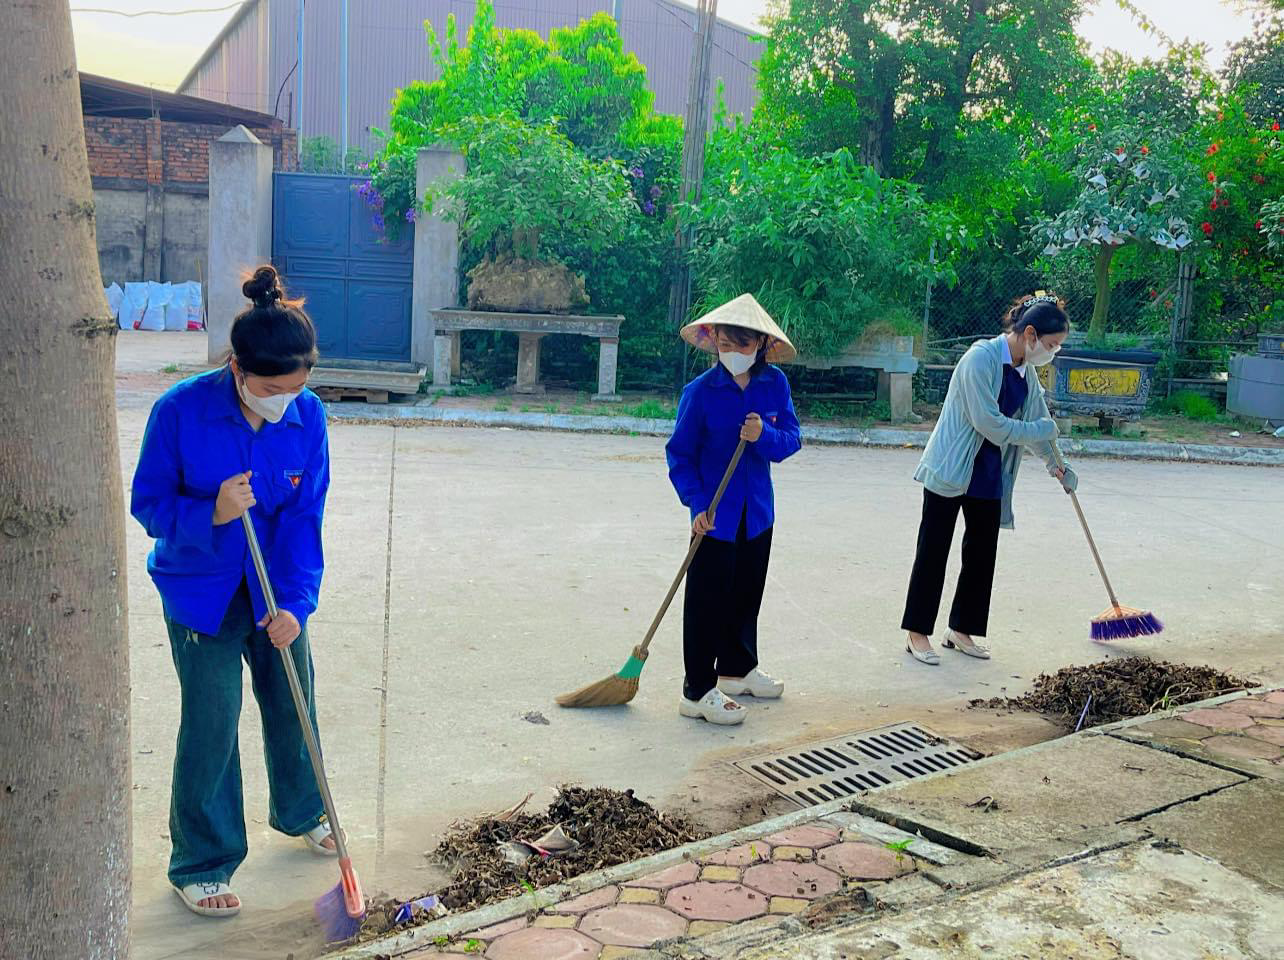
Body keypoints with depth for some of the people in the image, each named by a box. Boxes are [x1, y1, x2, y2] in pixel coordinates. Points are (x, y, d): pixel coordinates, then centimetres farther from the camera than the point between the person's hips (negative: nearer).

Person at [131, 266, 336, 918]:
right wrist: (211, 514, -31)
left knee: (293, 702, 15)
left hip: (277, 589, 3)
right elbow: (148, 503, -13)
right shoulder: (181, 411, -22)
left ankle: (301, 812, 42)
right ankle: (200, 865, 17)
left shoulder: (308, 415, -14)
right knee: (211, 723, -1)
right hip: (200, 590, -3)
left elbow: (305, 515, -12)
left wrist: (294, 601, -19)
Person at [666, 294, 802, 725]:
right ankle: (698, 691, 6)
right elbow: (680, 453, -8)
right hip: (715, 514, -5)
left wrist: (764, 436, -25)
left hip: (757, 511, 5)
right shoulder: (700, 391, -13)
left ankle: (737, 668, 36)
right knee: (707, 600, -2)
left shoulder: (775, 384, -2)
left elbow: (791, 440, -3)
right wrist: (696, 503, -18)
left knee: (747, 593, 18)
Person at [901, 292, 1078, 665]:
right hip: (951, 469, -8)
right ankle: (917, 634, 7)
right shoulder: (981, 358, -18)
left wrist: (1055, 466, 28)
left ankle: (960, 630, 22)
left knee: (983, 553, 10)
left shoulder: (1026, 372, 8)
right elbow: (989, 423, -23)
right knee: (933, 551, -1)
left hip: (989, 476, 8)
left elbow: (1037, 418, 21)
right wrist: (1044, 429, -12)